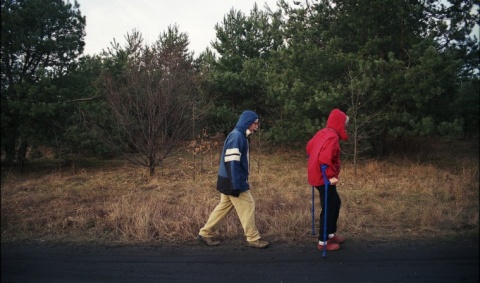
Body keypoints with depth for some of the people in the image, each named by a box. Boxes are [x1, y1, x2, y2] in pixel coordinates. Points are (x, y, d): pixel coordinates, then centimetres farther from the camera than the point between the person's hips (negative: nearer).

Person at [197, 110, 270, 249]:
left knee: (224, 207, 15)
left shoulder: (240, 136, 14)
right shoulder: (236, 136, -18)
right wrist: (236, 185, -25)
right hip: (233, 181, -10)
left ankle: (205, 233, 22)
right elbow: (231, 162, -24)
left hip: (230, 180, 10)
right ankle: (253, 239, 10)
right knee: (247, 206, -1)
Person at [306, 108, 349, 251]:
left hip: (317, 176, 10)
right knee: (329, 209, 2)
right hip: (324, 179, -10)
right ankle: (322, 242, 14)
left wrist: (313, 162, 24)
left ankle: (331, 234, 33)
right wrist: (330, 177, -23)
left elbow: (309, 147, 21)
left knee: (335, 203, 22)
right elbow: (325, 160, -32)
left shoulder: (323, 133, 9)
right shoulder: (332, 137, -21)